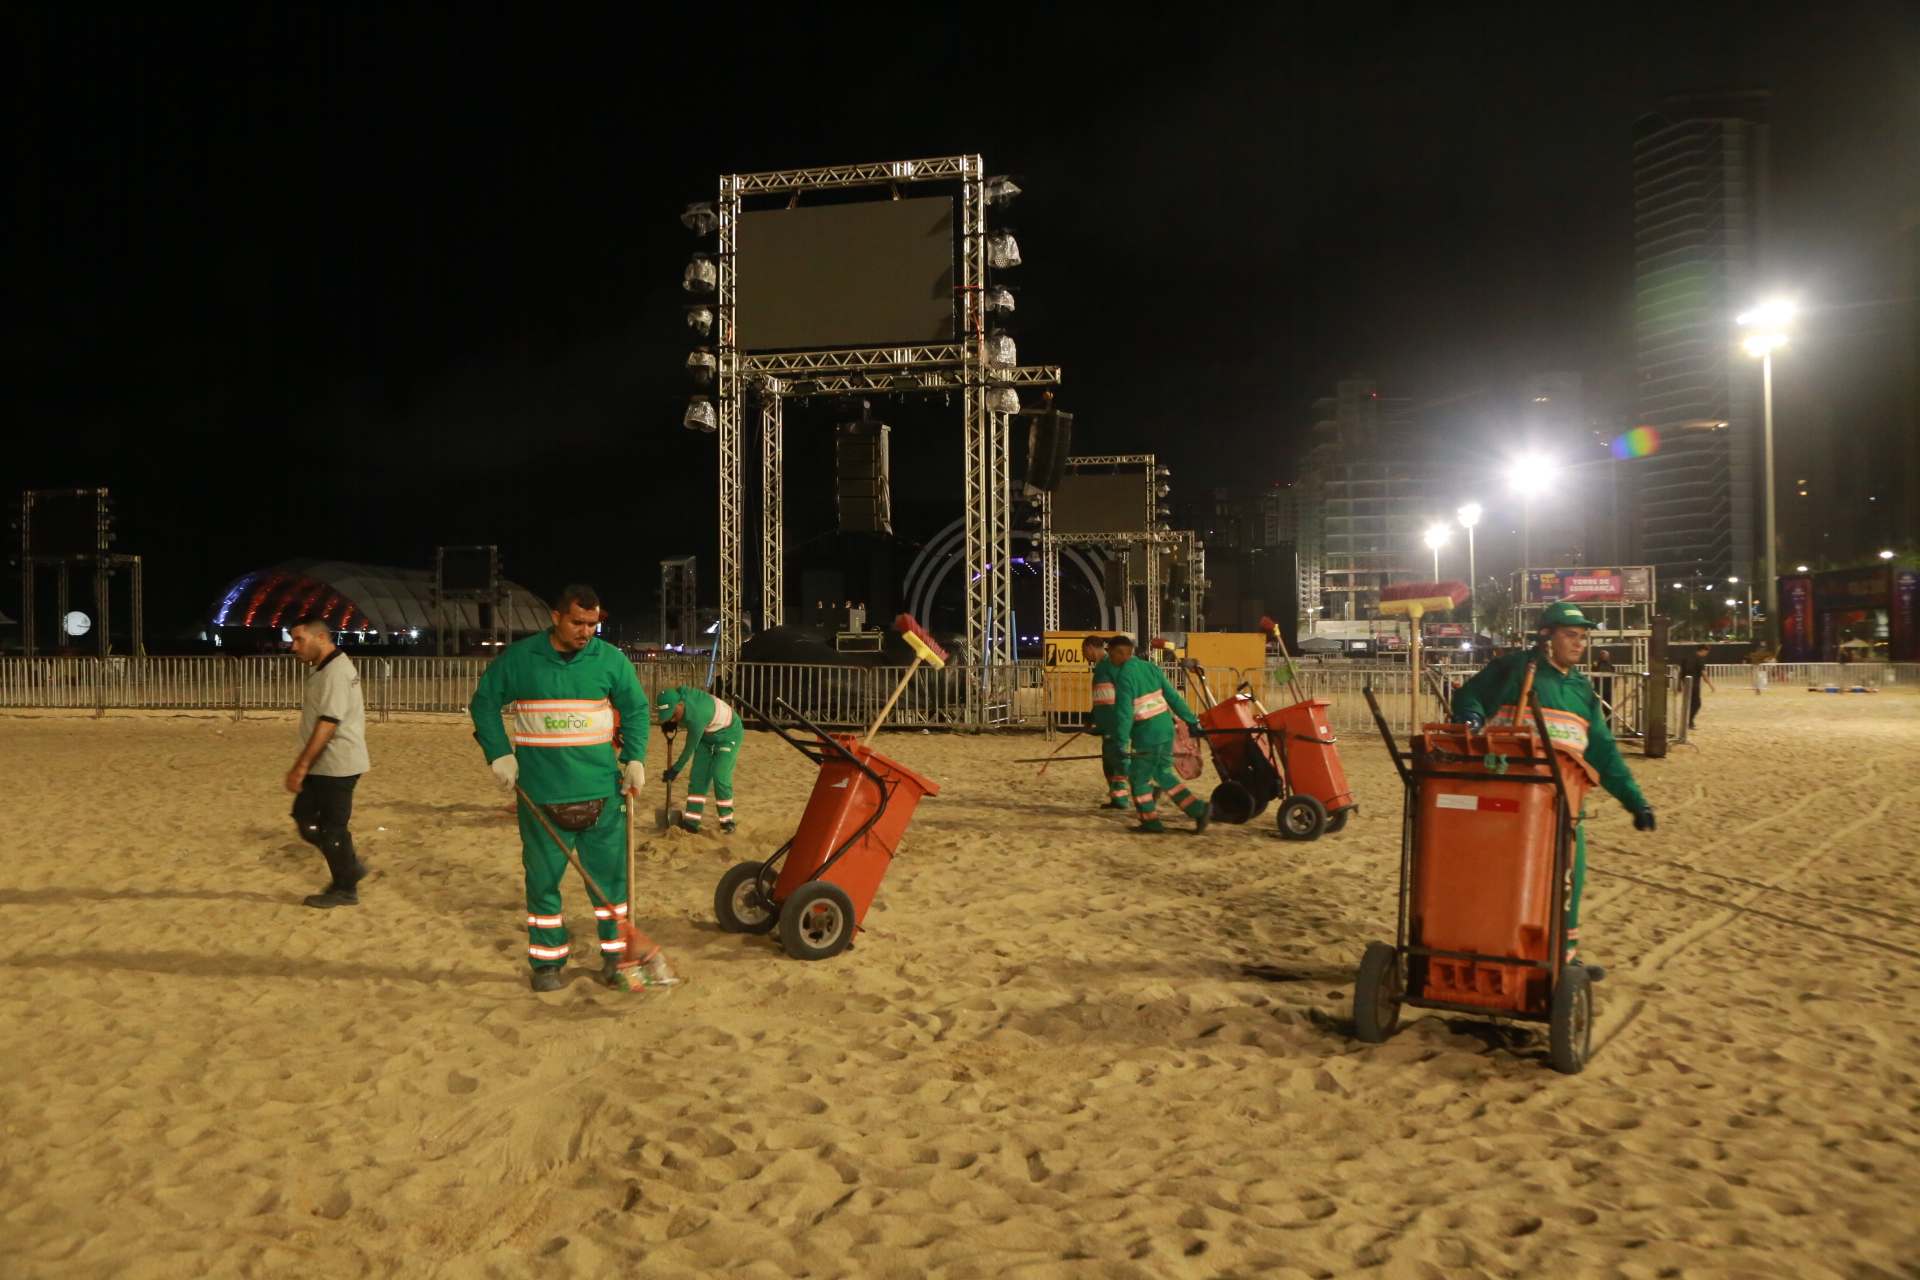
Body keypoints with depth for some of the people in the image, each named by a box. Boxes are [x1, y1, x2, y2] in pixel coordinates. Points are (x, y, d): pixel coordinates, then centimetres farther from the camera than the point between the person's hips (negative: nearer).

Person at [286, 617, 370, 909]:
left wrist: (301, 766, -26)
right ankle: (351, 868, 24)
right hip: (322, 764, 10)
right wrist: (304, 765, 18)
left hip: (337, 765, -10)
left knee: (332, 828, 0)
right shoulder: (323, 669, 13)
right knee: (305, 820, 13)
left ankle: (345, 890, 14)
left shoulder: (336, 671, -19)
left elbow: (328, 723, -25)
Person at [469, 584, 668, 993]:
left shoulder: (611, 659, 0)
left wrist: (635, 758, -4)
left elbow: (636, 709, 7)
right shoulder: (518, 658, -2)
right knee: (543, 878, 7)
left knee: (611, 874, 6)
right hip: (541, 792, -1)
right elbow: (484, 703, 6)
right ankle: (547, 962, 20)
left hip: (601, 789, 1)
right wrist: (498, 755, -4)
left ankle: (617, 953, 19)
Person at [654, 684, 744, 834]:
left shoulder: (696, 717, -40)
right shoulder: (678, 692, -22)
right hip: (707, 734, 8)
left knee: (720, 778, -16)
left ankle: (727, 821, -2)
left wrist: (675, 770, -14)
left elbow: (690, 749, -26)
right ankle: (691, 822, 3)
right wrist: (668, 727, -5)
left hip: (728, 733, -8)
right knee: (697, 776, 1)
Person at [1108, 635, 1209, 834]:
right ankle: (1197, 808, 12)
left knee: (1139, 778, 8)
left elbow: (1124, 712, -18)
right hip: (1166, 729, 8)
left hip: (1146, 735, -8)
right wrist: (1191, 719, 16)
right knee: (1163, 775, 19)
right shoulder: (1150, 667, 9)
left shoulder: (1124, 675, -13)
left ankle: (1151, 823, 15)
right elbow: (1173, 696, 12)